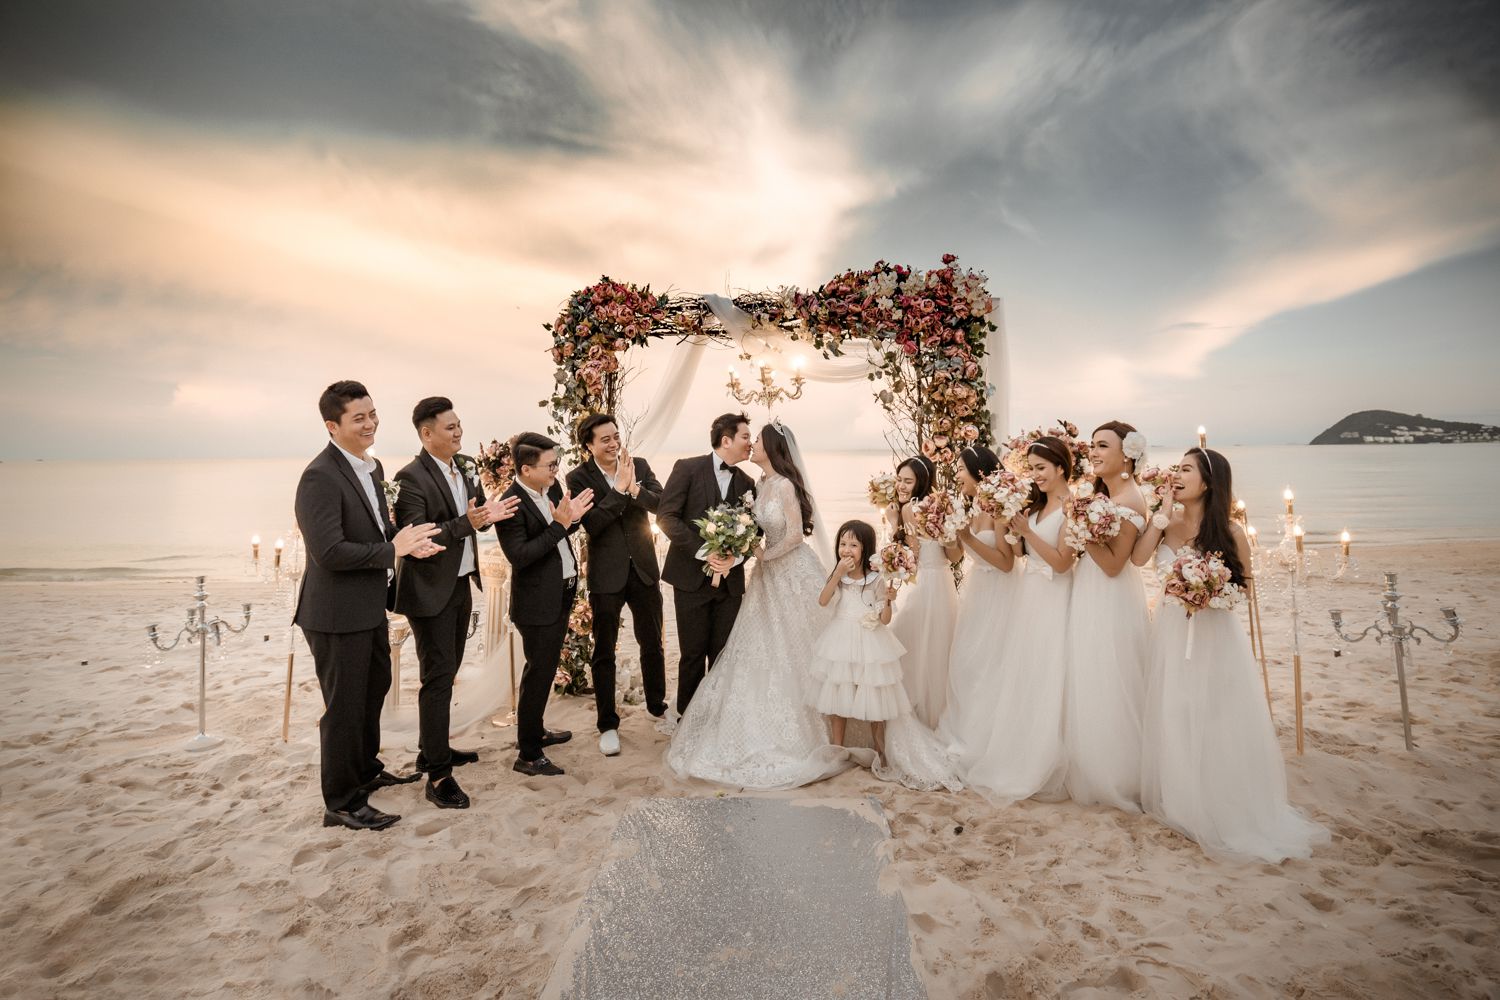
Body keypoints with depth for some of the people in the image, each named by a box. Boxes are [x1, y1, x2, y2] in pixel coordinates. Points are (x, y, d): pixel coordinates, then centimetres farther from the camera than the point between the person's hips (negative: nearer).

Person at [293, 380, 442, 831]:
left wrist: (407, 541, -4)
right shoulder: (320, 477, -22)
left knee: (374, 688, 25)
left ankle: (367, 770, 47)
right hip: (337, 614, -10)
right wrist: (393, 550, -23)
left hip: (369, 607, 10)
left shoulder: (372, 467, 7)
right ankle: (342, 803, 24)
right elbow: (328, 552, -29)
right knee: (344, 707, 5)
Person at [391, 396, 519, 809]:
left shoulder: (465, 466, 5)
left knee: (447, 672, 19)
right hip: (431, 591, -8)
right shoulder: (411, 478, -18)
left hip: (461, 585, 8)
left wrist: (488, 513, -9)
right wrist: (467, 522, -33)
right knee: (438, 677, -4)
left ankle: (433, 750, 35)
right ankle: (438, 774, 6)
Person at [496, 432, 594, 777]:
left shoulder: (552, 487, 1)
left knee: (545, 668, 22)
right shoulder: (511, 505, -22)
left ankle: (534, 731, 41)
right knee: (539, 674, 2)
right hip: (537, 602, -8)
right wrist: (559, 524, -29)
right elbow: (519, 556, -26)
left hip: (562, 593, 8)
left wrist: (571, 517, -10)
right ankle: (528, 755, 16)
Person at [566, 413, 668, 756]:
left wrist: (635, 489, -27)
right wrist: (620, 489, -24)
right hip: (606, 574, -3)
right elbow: (592, 524, -20)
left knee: (652, 644, 17)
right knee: (604, 652, 7)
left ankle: (657, 705, 39)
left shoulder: (640, 466, -1)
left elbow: (661, 503, -11)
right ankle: (608, 724, 21)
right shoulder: (579, 477, -9)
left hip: (644, 568, 3)